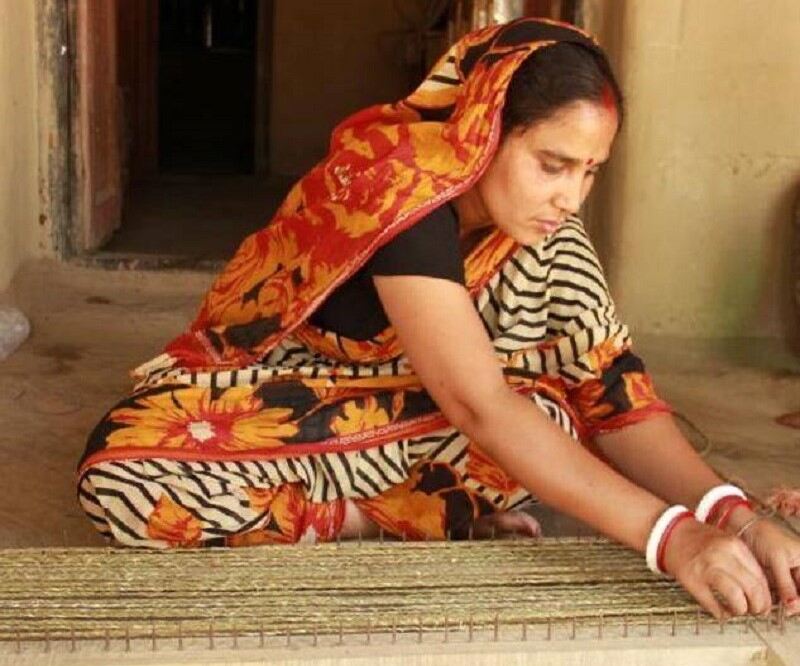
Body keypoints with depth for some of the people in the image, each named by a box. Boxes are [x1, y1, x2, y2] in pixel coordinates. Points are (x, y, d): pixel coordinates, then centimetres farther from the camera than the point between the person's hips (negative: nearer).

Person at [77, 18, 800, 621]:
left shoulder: (541, 224, -12)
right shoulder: (400, 183, -32)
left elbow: (614, 385, -18)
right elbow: (480, 406, -40)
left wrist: (732, 515, -36)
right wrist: (672, 539, -45)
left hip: (400, 407, 4)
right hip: (277, 388, -3)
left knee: (559, 418, -26)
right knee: (118, 476, -35)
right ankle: (396, 519, -20)